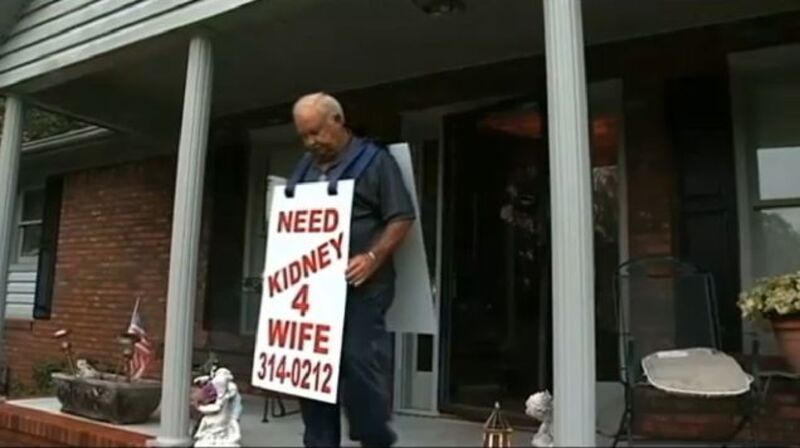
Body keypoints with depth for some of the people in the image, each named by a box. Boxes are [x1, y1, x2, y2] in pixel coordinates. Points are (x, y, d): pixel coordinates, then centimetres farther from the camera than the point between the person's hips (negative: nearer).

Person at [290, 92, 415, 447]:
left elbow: (402, 218, -8)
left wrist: (372, 258, -20)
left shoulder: (373, 159, -2)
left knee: (361, 366, -7)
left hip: (359, 286, -7)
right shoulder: (307, 169, 19)